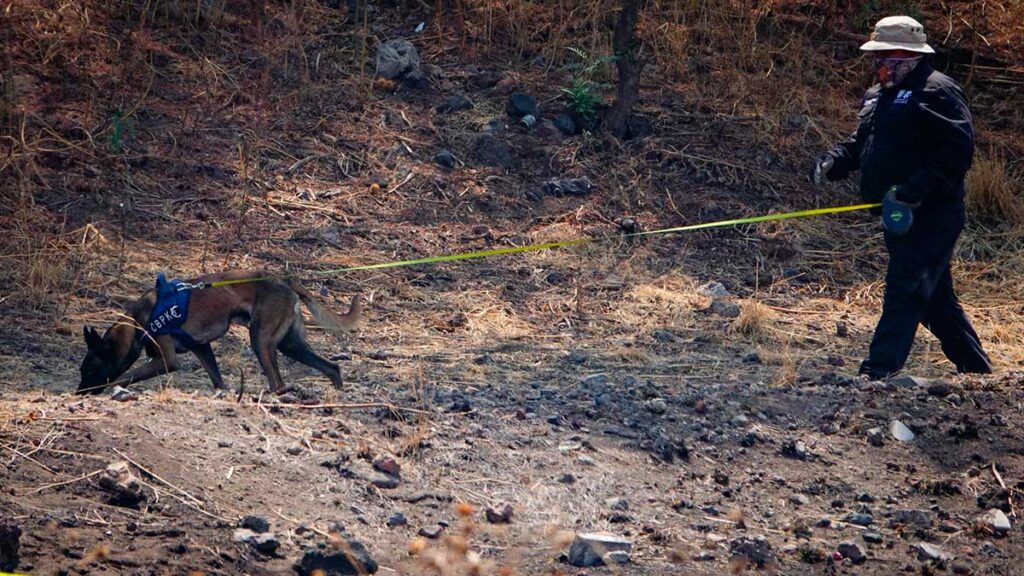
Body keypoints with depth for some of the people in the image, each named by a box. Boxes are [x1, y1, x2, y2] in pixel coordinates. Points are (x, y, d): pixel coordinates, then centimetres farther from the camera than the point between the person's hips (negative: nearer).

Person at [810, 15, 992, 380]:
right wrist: (833, 162, 3)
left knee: (904, 293, -14)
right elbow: (860, 144, 24)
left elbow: (957, 151, -20)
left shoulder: (936, 92, -12)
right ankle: (976, 368, 28)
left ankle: (880, 372, -18)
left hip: (929, 218, -10)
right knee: (936, 298, 16)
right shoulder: (879, 96, 18)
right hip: (899, 218, 10)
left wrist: (915, 190, -28)